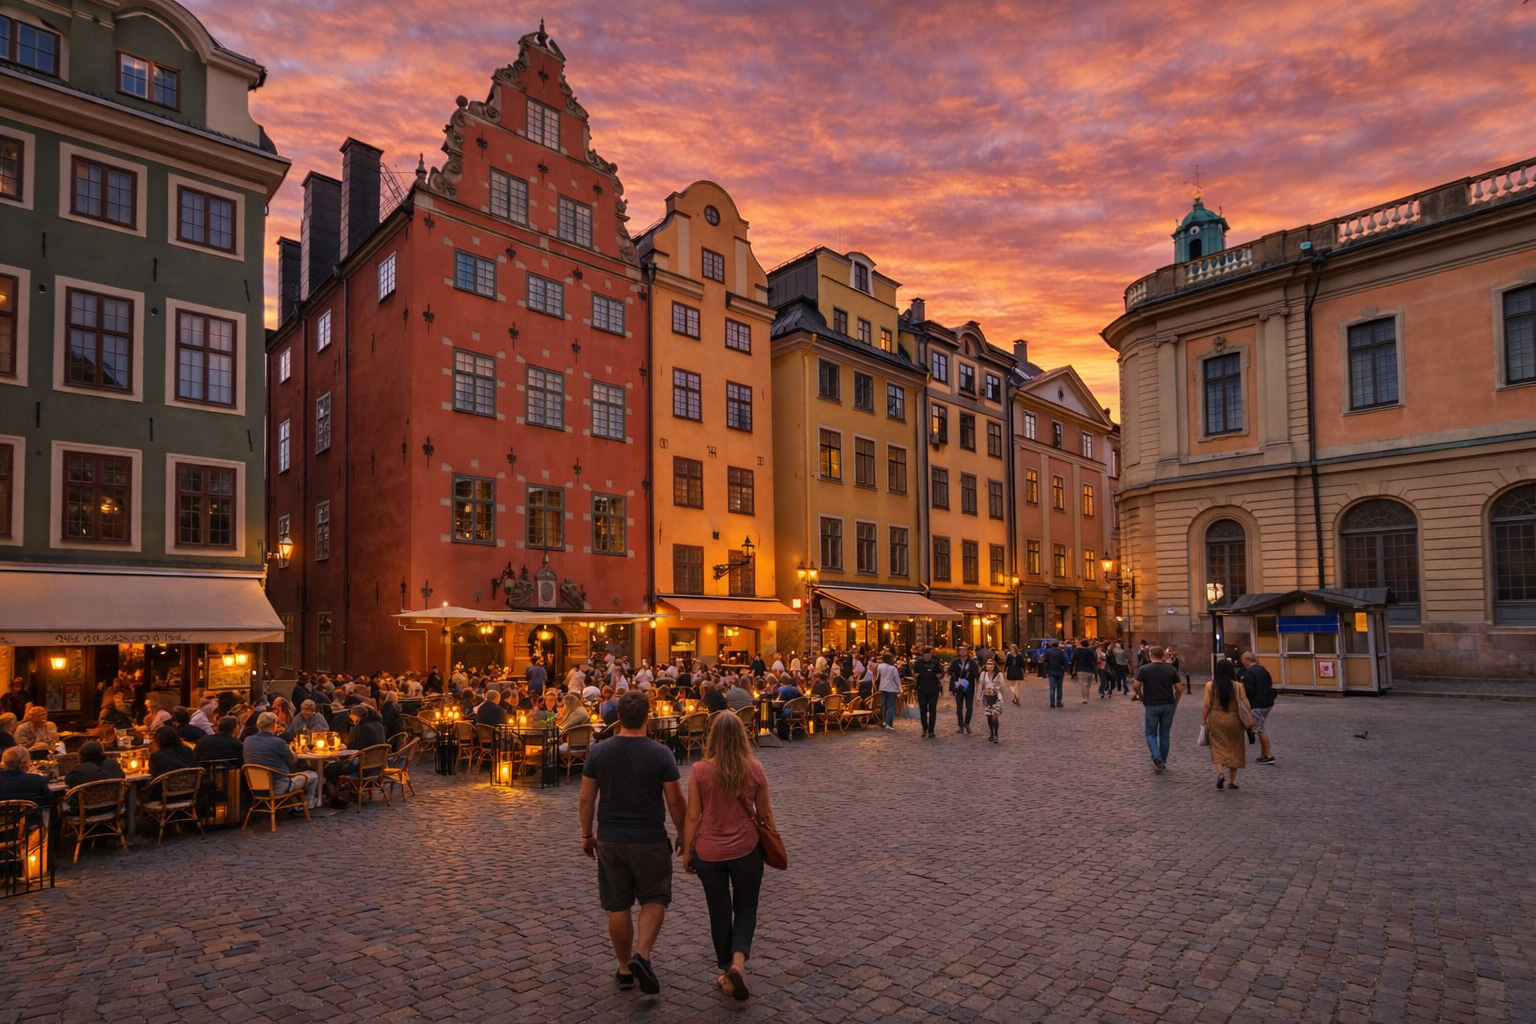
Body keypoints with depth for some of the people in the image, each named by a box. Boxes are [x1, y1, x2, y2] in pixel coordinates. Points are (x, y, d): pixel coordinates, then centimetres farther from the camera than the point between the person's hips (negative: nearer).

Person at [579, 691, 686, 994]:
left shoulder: (599, 751, -6)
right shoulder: (660, 754, -13)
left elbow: (586, 800, -1)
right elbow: (675, 801, -8)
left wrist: (586, 834, 13)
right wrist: (682, 835, 7)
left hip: (610, 840, 3)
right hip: (650, 840, -2)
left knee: (618, 906, 15)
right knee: (655, 900, 15)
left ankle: (625, 969, 25)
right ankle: (642, 955, -4)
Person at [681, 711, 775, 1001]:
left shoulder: (700, 771, -13)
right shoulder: (754, 770, -10)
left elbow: (692, 816, -9)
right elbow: (765, 814, 0)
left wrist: (686, 851, 4)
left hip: (709, 852, 0)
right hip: (746, 850, 0)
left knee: (719, 912, 17)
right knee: (746, 908, 19)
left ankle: (727, 972, 28)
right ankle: (738, 959, -2)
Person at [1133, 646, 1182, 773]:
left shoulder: (1144, 669, -7)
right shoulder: (1171, 669, 1)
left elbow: (1136, 686, -14)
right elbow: (1178, 688, -1)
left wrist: (1141, 697, 4)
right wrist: (1175, 702, 12)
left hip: (1151, 705, -3)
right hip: (1168, 705, 3)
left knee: (1151, 734, 8)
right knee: (1164, 734, 13)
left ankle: (1157, 758, -13)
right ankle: (1162, 763, 19)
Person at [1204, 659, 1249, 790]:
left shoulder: (1210, 685, -5)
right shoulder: (1238, 686, -6)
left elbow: (1206, 705, -6)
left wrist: (1204, 720, 3)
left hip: (1216, 719, 0)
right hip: (1233, 719, 0)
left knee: (1218, 747, 9)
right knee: (1234, 749, 12)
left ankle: (1220, 773, -13)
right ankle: (1231, 781, 17)